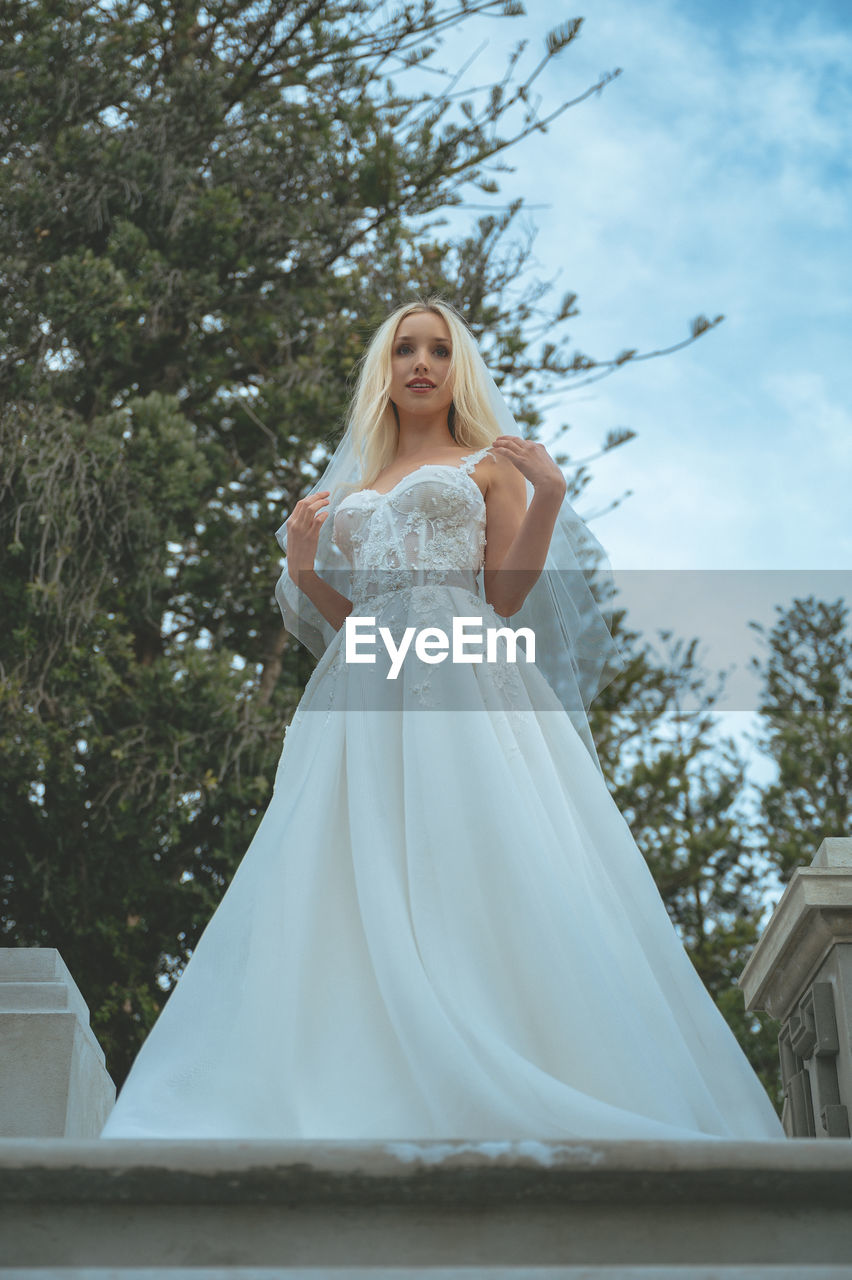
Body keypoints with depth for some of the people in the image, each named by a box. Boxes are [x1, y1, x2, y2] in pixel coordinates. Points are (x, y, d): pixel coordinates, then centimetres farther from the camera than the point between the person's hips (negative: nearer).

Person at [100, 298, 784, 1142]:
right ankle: (381, 1101, -12)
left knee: (487, 875, -18)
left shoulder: (489, 465, 16)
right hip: (367, 695, 4)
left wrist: (548, 498, -7)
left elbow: (507, 596, 4)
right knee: (364, 893, -10)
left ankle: (508, 1103, -18)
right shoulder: (350, 489, 27)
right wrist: (302, 563, 6)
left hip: (465, 690, -4)